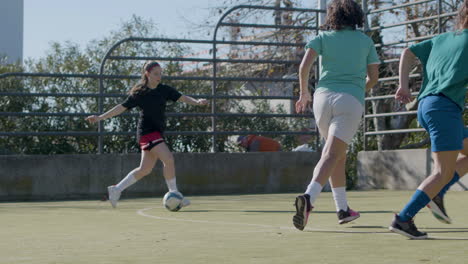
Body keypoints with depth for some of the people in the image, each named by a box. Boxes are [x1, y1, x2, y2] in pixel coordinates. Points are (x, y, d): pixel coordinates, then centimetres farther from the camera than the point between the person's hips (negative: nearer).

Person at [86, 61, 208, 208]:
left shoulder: (164, 90, 7)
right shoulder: (138, 93, -4)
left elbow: (182, 98, -2)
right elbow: (121, 107, 1)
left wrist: (197, 102, -21)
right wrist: (100, 117, -2)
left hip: (158, 133, 6)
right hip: (147, 131, -6)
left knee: (145, 169, 10)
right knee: (169, 159, -19)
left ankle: (116, 189, 22)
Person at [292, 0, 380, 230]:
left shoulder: (323, 38, 10)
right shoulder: (365, 41, 12)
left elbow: (305, 65, -5)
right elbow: (374, 77, 15)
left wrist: (303, 93, 9)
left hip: (323, 97, 2)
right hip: (351, 101, -2)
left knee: (338, 154, 20)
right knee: (330, 156, -13)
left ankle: (343, 209, 23)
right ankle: (308, 198, -37)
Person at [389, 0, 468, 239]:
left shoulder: (441, 39, 21)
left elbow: (408, 53, 18)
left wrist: (403, 86, 13)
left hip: (425, 105, 9)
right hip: (445, 106, -9)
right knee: (444, 172, -10)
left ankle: (434, 193, 6)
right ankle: (403, 219, -19)